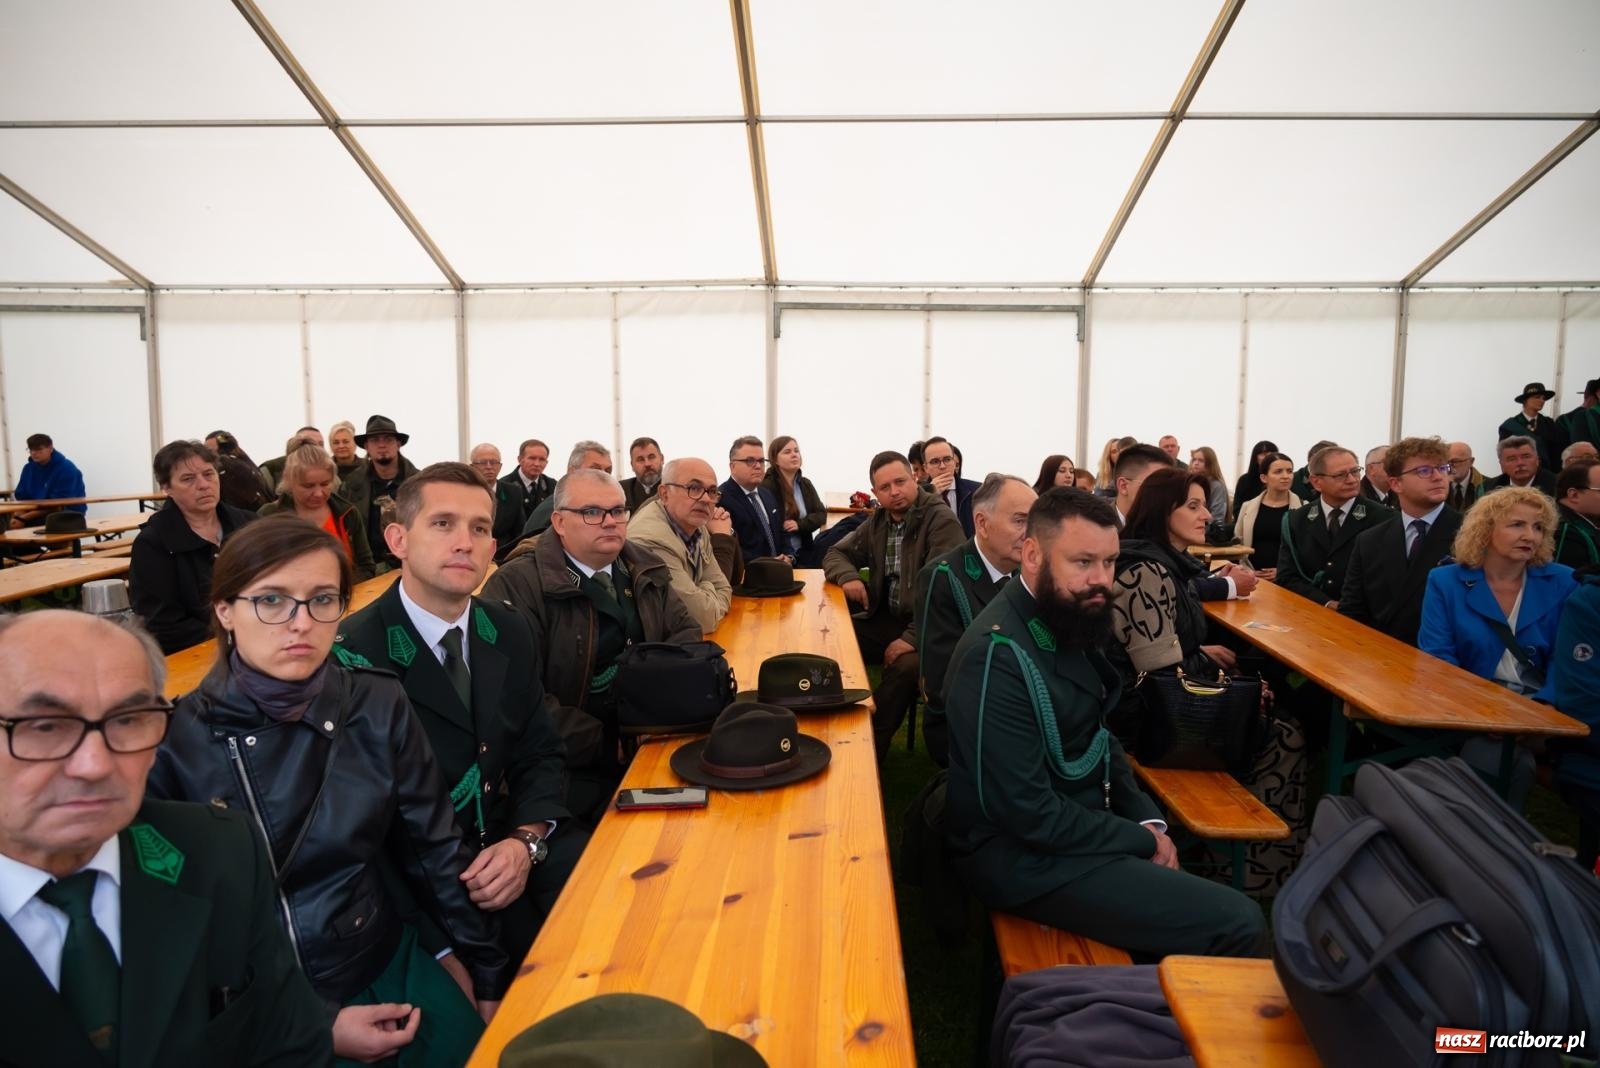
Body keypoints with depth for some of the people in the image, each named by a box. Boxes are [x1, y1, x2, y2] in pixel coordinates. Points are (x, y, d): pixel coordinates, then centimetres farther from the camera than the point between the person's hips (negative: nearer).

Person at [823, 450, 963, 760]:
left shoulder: (942, 521, -13)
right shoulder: (877, 520, 9)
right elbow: (836, 553, 17)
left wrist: (913, 637, -29)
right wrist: (848, 577, -7)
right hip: (885, 619, 6)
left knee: (906, 665, -35)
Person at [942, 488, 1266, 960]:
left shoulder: (1065, 623, 2)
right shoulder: (999, 654, -26)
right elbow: (1030, 814, -25)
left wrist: (1144, 817, -2)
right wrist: (1143, 839, -12)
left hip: (1082, 825, 9)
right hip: (1026, 853, -9)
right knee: (1238, 924, -10)